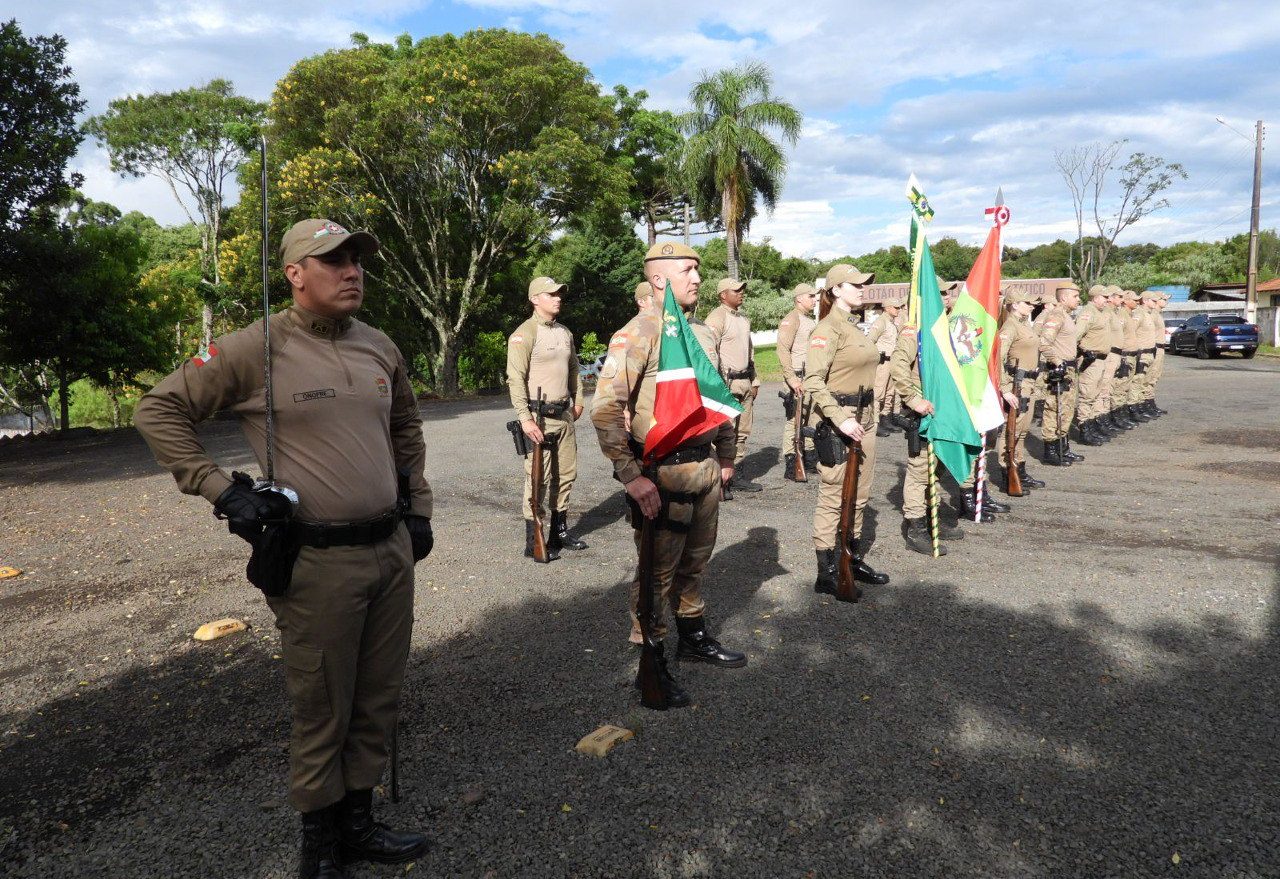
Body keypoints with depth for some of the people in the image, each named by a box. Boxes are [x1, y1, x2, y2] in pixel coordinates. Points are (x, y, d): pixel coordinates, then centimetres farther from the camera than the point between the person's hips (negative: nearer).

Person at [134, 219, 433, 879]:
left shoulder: (379, 347, 8)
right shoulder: (257, 349, -10)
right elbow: (158, 411, -4)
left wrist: (419, 509, 18)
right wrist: (222, 490, -10)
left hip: (394, 551, 6)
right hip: (319, 564, -6)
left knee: (377, 703, 16)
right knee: (322, 712, 7)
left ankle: (358, 823, 34)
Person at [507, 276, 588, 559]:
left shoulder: (565, 333, 14)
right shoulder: (524, 334, -10)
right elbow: (515, 379, -16)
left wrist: (578, 400, 19)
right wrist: (525, 418, -22)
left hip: (564, 416, 8)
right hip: (539, 418, -8)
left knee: (566, 474, 13)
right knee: (537, 480, -5)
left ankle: (559, 531, 27)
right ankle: (533, 543, 3)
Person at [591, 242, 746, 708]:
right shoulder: (640, 332, -14)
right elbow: (605, 409, -22)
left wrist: (726, 457, 20)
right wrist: (631, 476, -24)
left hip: (705, 468, 8)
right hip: (663, 473, -7)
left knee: (694, 562, 21)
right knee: (658, 571, 3)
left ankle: (693, 638, 39)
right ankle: (651, 665, 17)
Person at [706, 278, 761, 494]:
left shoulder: (744, 318, 18)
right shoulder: (717, 318, -10)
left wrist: (754, 382, 21)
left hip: (745, 382, 9)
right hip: (726, 383, -9)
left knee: (742, 432, 11)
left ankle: (737, 475, 20)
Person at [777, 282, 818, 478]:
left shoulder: (811, 320, 18)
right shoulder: (792, 319, -10)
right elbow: (783, 350, -19)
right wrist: (792, 379, -23)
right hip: (799, 378, -9)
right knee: (794, 419, -7)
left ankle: (808, 457, 24)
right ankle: (790, 464, -4)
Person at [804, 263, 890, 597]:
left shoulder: (855, 326, 15)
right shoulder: (828, 329, -13)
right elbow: (813, 382, -23)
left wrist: (870, 417, 20)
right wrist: (841, 419, -27)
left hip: (862, 421, 9)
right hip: (835, 423, -9)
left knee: (859, 497, 15)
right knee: (833, 498, -3)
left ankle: (854, 561, 28)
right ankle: (825, 575, 5)